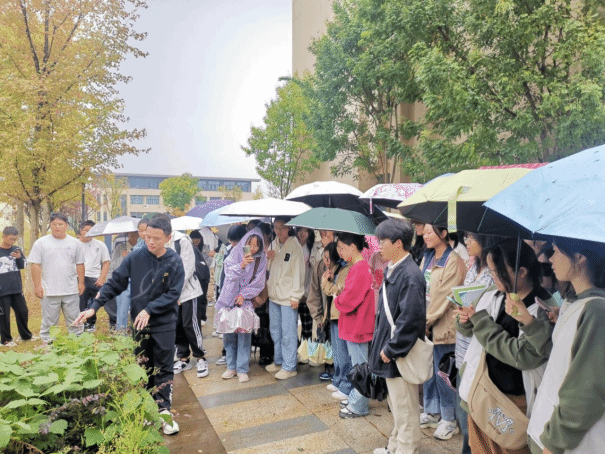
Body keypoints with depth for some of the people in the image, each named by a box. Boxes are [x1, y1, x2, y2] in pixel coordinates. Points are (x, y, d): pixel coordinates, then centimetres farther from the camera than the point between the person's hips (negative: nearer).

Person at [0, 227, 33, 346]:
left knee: (23, 312, 12)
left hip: (17, 289, 4)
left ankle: (25, 335, 31)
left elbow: (23, 266, 10)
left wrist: (19, 257, -11)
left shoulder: (16, 250, 4)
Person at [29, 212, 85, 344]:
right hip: (49, 291, -2)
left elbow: (80, 264, 9)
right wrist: (37, 286, -6)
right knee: (49, 322, 6)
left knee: (74, 320, 8)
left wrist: (81, 282, 4)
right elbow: (35, 265, -1)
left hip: (71, 291, 2)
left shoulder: (75, 243, 7)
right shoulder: (41, 243, 1)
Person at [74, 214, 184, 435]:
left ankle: (164, 411, 14)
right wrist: (94, 307, -10)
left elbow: (173, 294, -11)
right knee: (143, 368, 13)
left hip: (164, 324, -2)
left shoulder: (174, 262, -10)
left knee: (163, 369, 5)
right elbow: (115, 283, -3)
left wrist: (149, 310, -19)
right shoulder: (135, 257, -6)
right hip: (139, 323, 2)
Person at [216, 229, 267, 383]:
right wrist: (241, 265, -36)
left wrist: (244, 295, -8)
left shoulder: (261, 259, -2)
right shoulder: (236, 252, -5)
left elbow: (259, 283, 1)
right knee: (228, 333, 4)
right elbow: (229, 272, -18)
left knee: (244, 334, -7)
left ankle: (242, 369, 6)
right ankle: (231, 366, 20)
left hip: (246, 300, 0)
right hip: (229, 298, 1)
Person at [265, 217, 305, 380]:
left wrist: (295, 296, -14)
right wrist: (267, 258, -4)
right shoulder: (274, 244, 10)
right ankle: (278, 361, 31)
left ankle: (289, 366, 9)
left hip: (288, 296, -7)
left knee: (288, 332, -2)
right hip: (274, 294, 7)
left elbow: (298, 271, -12)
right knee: (275, 330, 16)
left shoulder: (294, 246, -10)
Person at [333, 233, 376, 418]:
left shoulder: (359, 269, -22)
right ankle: (354, 398, 33)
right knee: (357, 365, 20)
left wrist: (336, 300, -6)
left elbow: (348, 300, -24)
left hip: (357, 325, -10)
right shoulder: (361, 266, 9)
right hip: (355, 325, 10)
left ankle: (358, 407, 14)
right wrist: (341, 298, 2)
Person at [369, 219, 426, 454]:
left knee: (405, 409, 7)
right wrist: (381, 342, 12)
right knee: (396, 405, 25)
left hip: (401, 355, -10)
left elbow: (410, 318, -26)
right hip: (389, 350, 10)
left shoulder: (410, 276, -23)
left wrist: (391, 349, -19)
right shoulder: (392, 269, 6)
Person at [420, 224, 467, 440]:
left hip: (442, 325, -7)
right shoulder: (427, 258, 10)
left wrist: (427, 321, -13)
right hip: (425, 324, 7)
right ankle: (431, 413, 32)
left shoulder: (453, 261, -14)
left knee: (442, 373, 3)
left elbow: (444, 297, -16)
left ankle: (449, 420, 21)